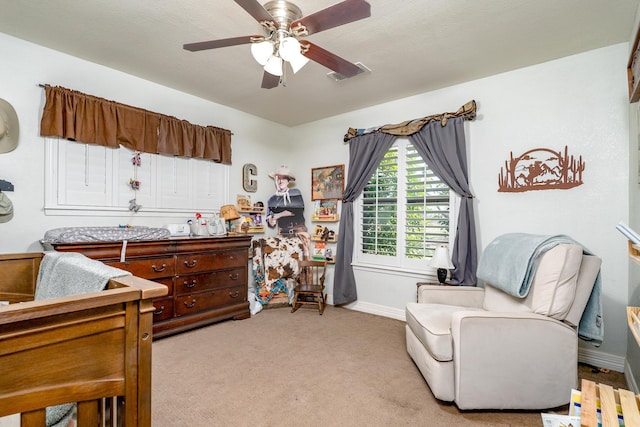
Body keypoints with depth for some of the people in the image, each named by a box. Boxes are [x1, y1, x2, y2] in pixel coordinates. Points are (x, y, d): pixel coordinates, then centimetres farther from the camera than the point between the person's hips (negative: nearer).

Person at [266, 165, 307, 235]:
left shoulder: (296, 193, 4)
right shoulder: (272, 200, 10)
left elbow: (298, 210, -11)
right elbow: (270, 223, 12)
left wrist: (278, 215, -6)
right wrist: (271, 221, -11)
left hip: (299, 232, -1)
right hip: (283, 233, 2)